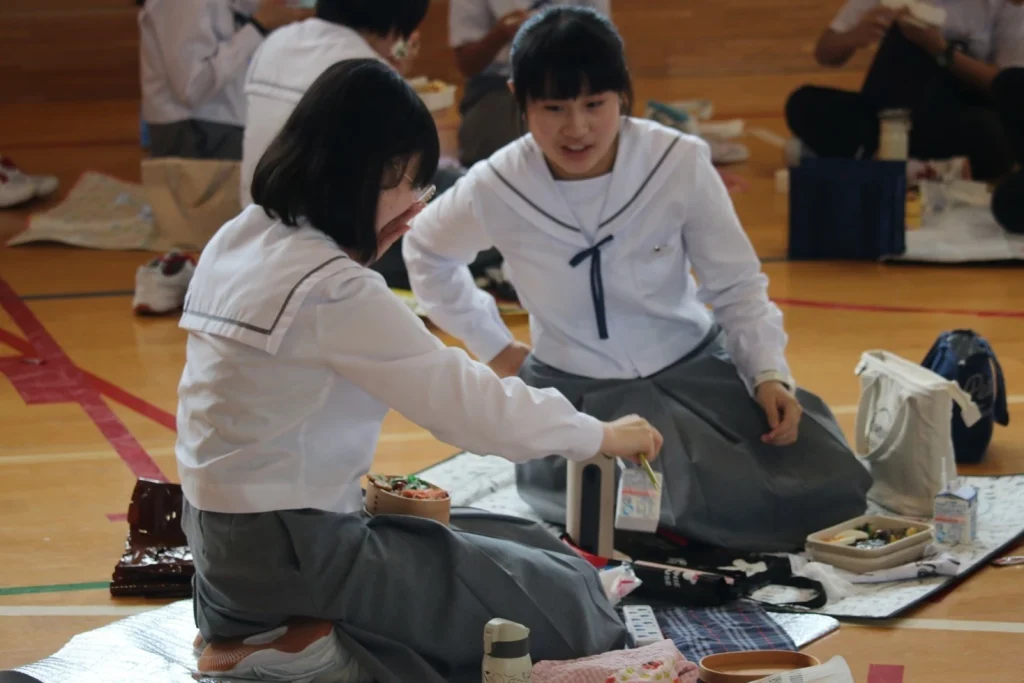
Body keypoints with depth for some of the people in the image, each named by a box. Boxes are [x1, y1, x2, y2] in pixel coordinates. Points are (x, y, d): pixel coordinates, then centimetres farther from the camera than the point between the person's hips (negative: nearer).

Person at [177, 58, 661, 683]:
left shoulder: (238, 243, 7)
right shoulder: (330, 287, -20)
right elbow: (463, 400, -17)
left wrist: (367, 252, 8)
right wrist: (599, 435, -3)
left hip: (235, 540, 10)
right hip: (292, 554, -10)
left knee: (531, 550, 17)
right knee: (570, 601, -4)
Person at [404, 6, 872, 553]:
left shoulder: (681, 164, -17)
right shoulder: (495, 190, -14)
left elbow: (737, 288, -4)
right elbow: (426, 255, 9)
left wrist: (768, 374, -18)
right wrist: (495, 349, 8)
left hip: (694, 368, 3)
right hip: (575, 395, -2)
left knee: (829, 490, -11)